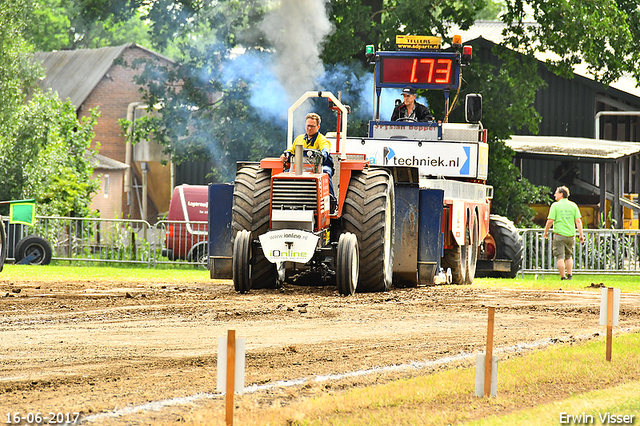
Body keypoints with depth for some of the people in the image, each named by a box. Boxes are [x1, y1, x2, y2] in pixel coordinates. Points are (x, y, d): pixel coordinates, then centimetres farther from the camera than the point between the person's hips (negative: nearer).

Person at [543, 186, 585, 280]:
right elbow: (578, 220, 2)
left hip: (559, 234, -4)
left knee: (560, 257, -1)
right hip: (570, 235, 4)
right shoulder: (573, 205, 7)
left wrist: (545, 232, 5)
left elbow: (550, 220, -8)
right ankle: (569, 275, 14)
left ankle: (563, 277, -4)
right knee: (569, 256, 19)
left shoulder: (555, 205, -5)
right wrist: (581, 234, 4)